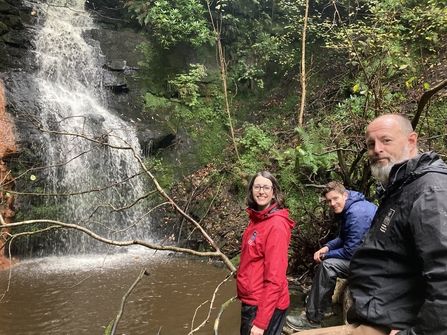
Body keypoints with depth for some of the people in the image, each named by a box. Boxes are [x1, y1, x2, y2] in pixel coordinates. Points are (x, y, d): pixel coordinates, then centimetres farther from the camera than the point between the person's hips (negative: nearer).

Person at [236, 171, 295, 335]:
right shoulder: (257, 219, 6)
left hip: (265, 305, -8)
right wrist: (245, 295, 11)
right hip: (251, 300, 8)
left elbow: (275, 277, -23)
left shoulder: (277, 225, -21)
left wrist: (261, 321, -22)